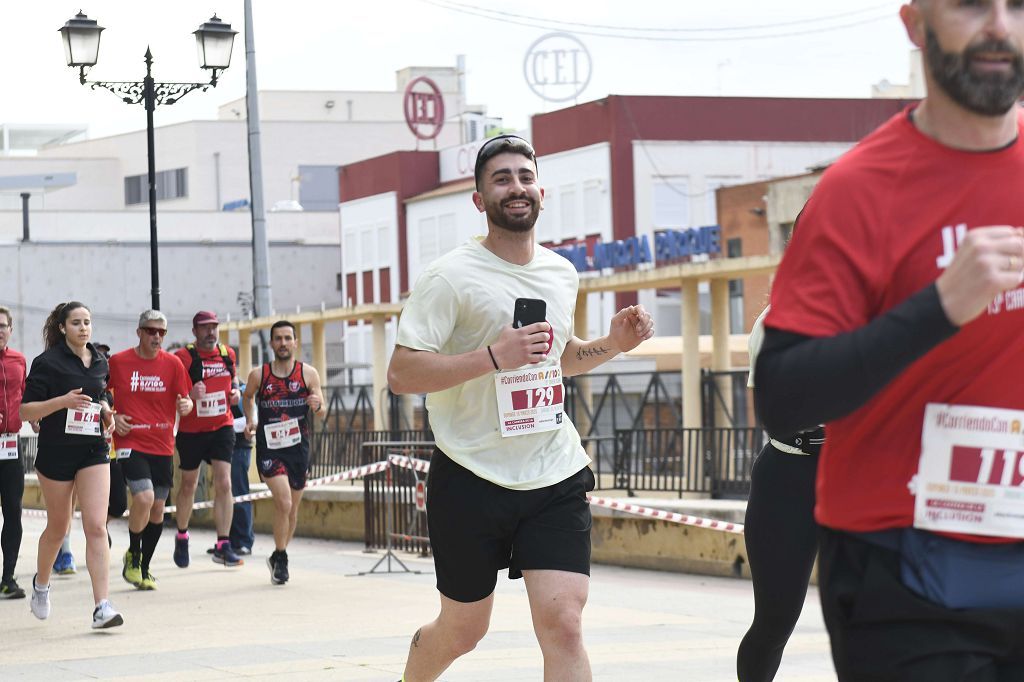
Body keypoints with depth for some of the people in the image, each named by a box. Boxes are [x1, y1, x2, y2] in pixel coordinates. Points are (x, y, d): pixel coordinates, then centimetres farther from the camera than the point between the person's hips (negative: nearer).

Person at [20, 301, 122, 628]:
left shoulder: (100, 362, 8)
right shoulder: (47, 362, -8)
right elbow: (26, 411, -10)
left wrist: (105, 412, 5)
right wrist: (63, 401, -23)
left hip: (93, 451, 3)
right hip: (56, 451, -3)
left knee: (96, 527, -11)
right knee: (58, 528, 12)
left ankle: (102, 607, -17)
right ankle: (41, 584, 41)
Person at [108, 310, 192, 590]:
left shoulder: (173, 364, 2)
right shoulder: (118, 362, -2)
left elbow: (184, 400, 7)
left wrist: (186, 405, -16)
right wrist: (112, 417, -4)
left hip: (162, 446, 3)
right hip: (130, 442, -3)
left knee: (157, 507, 7)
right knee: (144, 497, -22)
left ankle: (144, 568, 24)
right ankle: (133, 554, 3)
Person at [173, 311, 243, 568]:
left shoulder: (228, 354, 5)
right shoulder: (183, 357, -10)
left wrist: (235, 392, 2)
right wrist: (189, 395, -29)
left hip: (222, 427, 2)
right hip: (191, 430, -2)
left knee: (224, 484, -10)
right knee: (188, 485, 12)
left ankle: (223, 546, -9)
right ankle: (182, 537, 33)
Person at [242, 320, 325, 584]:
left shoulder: (308, 373, -1)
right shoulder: (258, 375, -2)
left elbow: (321, 409, 0)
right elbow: (248, 396, 19)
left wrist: (317, 405, -22)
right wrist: (250, 420, 5)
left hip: (298, 447, 2)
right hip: (269, 448, -2)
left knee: (292, 509, 12)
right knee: (284, 502, -19)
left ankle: (279, 557, 33)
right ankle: (280, 558, -2)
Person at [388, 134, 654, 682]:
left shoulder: (561, 274, 10)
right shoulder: (451, 277, -10)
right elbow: (401, 374, -15)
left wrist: (613, 343, 8)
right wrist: (493, 356, -25)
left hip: (556, 477, 4)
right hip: (471, 478, -4)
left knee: (562, 625, -11)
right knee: (462, 631, 11)